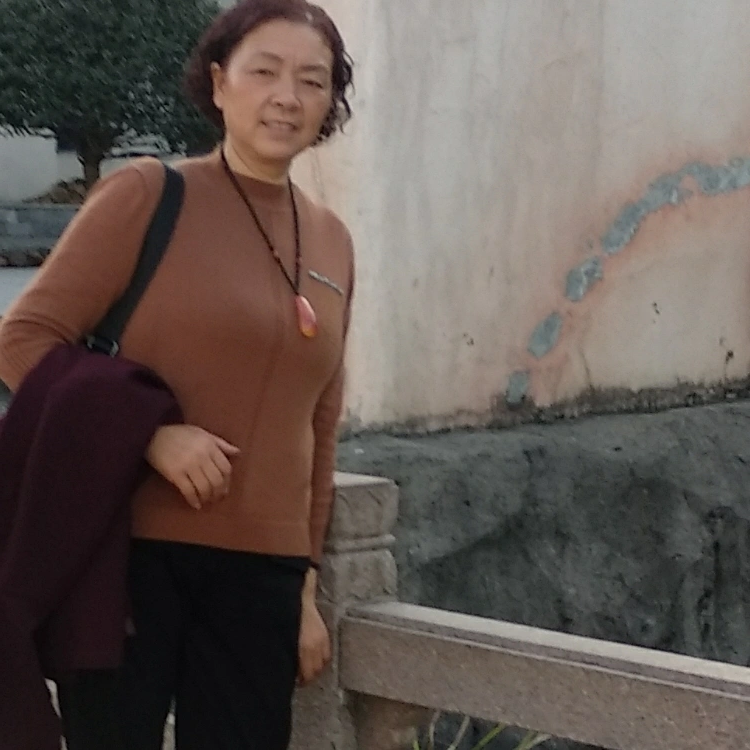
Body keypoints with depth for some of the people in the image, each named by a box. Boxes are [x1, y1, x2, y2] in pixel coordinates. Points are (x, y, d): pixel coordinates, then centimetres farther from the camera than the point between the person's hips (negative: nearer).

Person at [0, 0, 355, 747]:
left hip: (260, 571, 5)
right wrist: (151, 435, -19)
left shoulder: (331, 243, 11)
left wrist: (305, 582, 16)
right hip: (131, 550, -5)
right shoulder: (149, 194, -4)